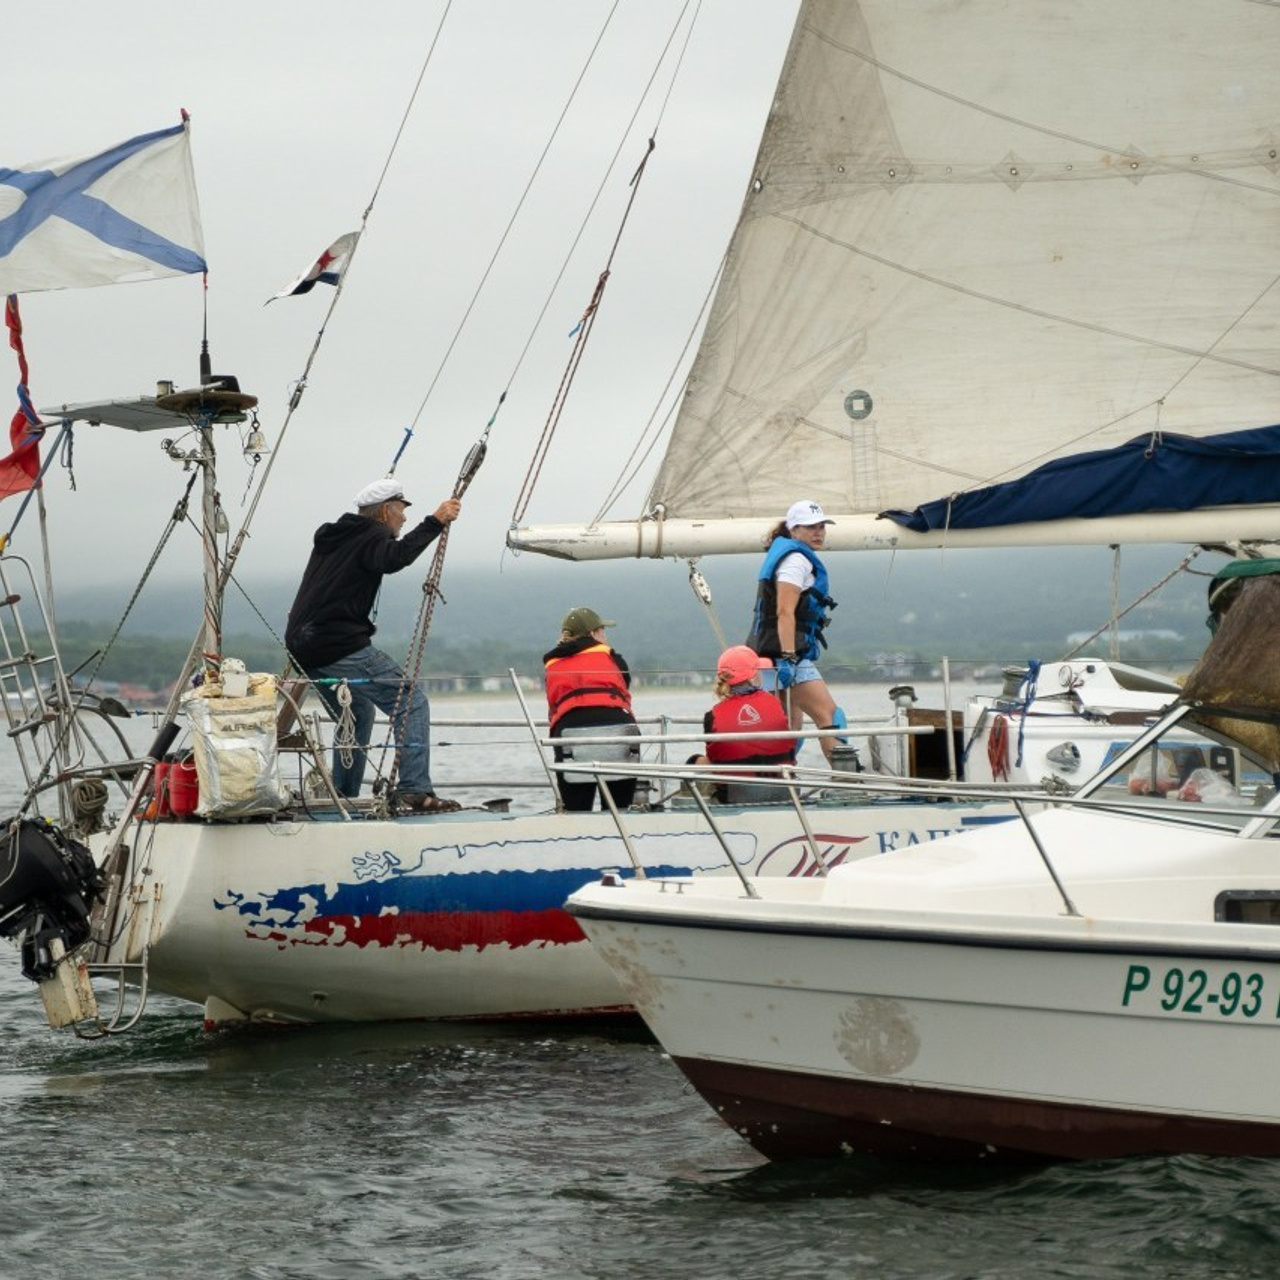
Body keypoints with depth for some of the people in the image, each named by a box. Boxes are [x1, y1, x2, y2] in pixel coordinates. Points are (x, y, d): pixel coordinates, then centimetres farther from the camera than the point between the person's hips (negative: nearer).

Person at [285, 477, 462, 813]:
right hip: (342, 647, -9)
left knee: (358, 714, 26)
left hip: (305, 651, 9)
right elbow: (394, 558, -26)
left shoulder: (331, 536, 22)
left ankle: (343, 798, 22)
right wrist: (434, 522, -25)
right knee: (410, 702, -9)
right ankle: (413, 791, -21)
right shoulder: (371, 537, -4)